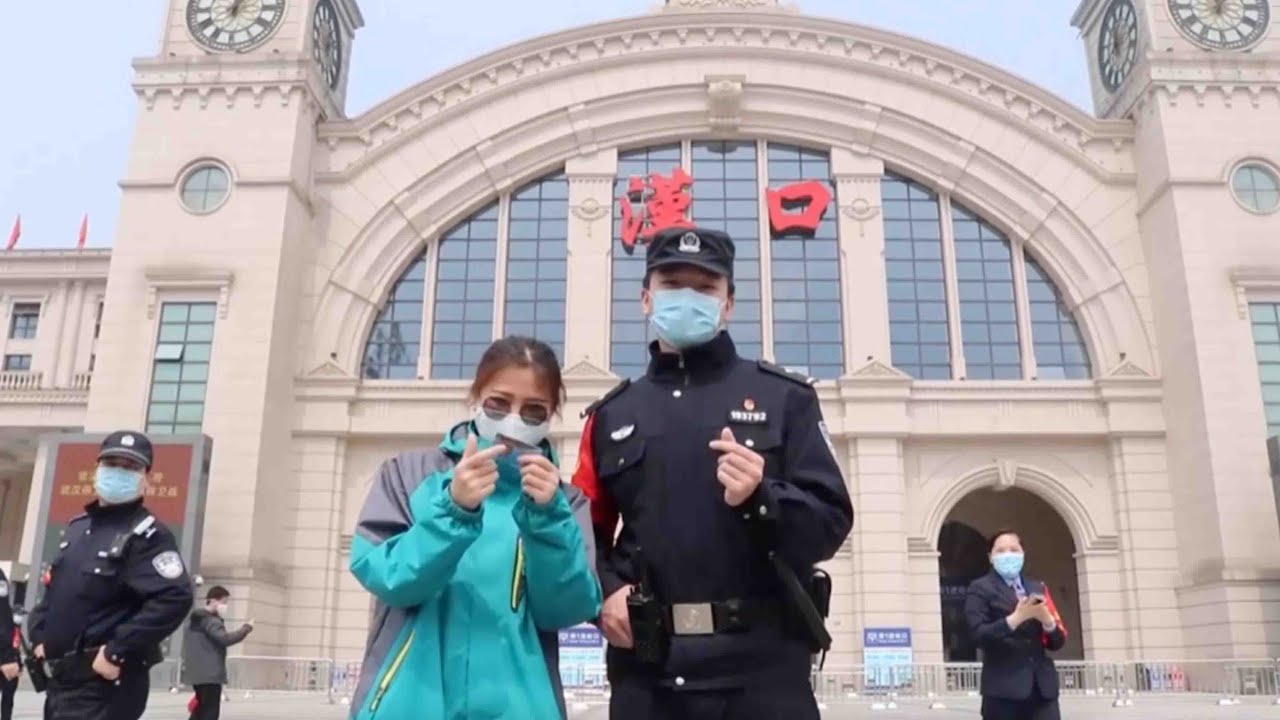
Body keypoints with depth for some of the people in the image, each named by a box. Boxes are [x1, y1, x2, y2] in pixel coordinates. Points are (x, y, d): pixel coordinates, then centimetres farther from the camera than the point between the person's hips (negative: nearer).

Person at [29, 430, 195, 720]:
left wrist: (117, 653, -24)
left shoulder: (146, 535, -13)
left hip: (104, 683, -9)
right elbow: (53, 588, 27)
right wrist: (40, 636, 11)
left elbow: (175, 597, -26)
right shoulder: (77, 527, 15)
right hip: (61, 676, 9)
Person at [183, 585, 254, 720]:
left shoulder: (196, 618, 18)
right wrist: (246, 628, -17)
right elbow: (224, 639, -26)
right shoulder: (210, 620, -14)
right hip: (209, 674, -10)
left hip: (198, 673, 10)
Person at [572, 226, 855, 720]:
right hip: (647, 669, 2)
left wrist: (760, 499, -18)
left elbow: (831, 521, 1)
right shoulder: (612, 415, 15)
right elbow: (585, 531, 15)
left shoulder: (784, 397, 7)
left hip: (763, 666, -2)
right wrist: (604, 589, -4)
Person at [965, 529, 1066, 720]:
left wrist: (1047, 620, -8)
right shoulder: (981, 589, 2)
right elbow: (979, 635, -11)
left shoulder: (1038, 589, 17)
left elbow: (1058, 641, 13)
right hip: (1004, 690, -4)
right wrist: (1016, 618, -20)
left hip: (1043, 688, 4)